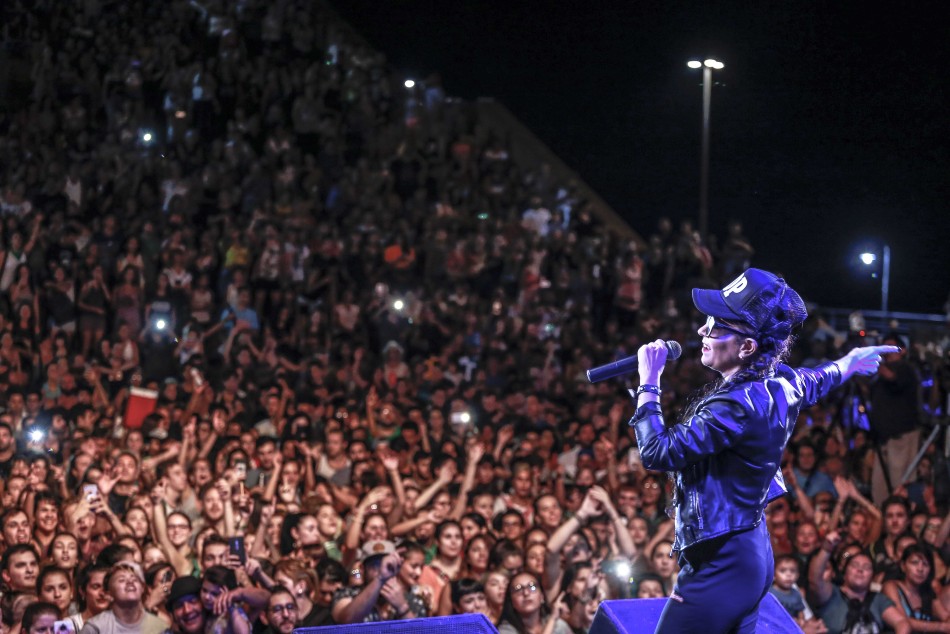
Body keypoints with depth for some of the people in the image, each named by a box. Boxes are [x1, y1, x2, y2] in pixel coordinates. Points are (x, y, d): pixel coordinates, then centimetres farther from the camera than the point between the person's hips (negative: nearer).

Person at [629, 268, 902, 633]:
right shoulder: (782, 382, 4)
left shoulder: (736, 406, -24)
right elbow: (817, 382, 29)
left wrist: (648, 384, -12)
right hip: (752, 553, 10)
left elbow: (657, 452, -23)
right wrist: (850, 362, 52)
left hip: (720, 565, -10)